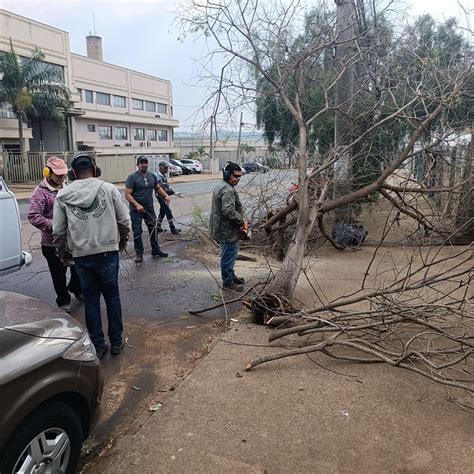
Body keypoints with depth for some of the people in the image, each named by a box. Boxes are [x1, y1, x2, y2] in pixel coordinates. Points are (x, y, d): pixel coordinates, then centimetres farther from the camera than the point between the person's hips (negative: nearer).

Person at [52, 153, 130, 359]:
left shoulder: (63, 194, 0)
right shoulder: (109, 188, -3)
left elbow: (58, 231, 1)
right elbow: (124, 221, -2)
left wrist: (64, 254, 16)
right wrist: (122, 241, 16)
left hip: (81, 255, 1)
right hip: (108, 252, -1)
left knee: (91, 300, 12)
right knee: (112, 296, 13)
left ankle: (98, 346, 19)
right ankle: (116, 342, 22)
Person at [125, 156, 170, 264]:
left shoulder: (152, 176, 7)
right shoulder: (132, 177, -11)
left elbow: (158, 188, 20)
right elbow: (127, 194, -15)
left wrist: (165, 196, 1)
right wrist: (137, 205, -29)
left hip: (149, 208, 6)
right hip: (136, 210, -5)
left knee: (154, 229, 13)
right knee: (137, 232, 1)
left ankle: (155, 250, 29)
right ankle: (139, 254, 13)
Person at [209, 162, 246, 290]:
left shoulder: (220, 186, 13)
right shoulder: (228, 190, -22)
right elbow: (229, 211, -32)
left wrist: (240, 220, 16)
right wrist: (241, 221, -17)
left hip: (222, 229, 11)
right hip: (227, 230, -11)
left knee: (229, 255, 23)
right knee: (229, 255, 2)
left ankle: (231, 276, 38)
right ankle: (227, 282, 14)